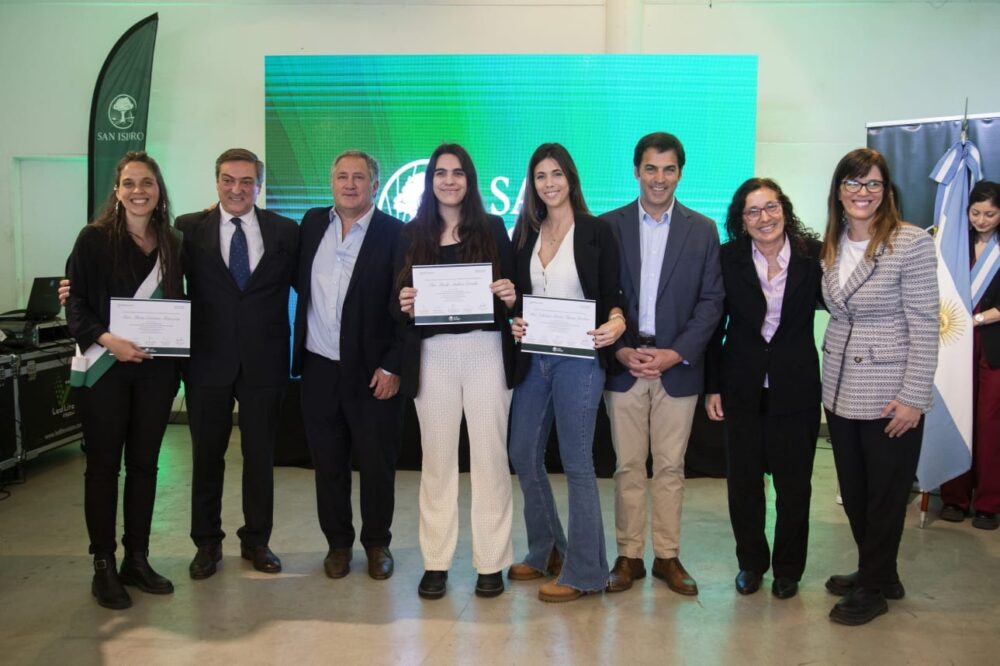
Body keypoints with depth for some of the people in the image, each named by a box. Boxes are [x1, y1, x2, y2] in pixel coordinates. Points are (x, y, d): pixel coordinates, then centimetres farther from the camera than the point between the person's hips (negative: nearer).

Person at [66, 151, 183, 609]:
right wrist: (107, 340, -21)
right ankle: (103, 567, 14)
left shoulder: (172, 243, 9)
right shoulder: (94, 238, -3)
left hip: (155, 369, 4)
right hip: (104, 367, -4)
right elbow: (76, 304, -7)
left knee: (144, 464, 9)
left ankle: (136, 561, 20)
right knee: (103, 465, 3)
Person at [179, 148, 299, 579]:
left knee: (261, 456, 11)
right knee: (207, 456, 12)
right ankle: (207, 543, 27)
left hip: (263, 361, 1)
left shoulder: (285, 231, 2)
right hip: (209, 361, 0)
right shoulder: (188, 229, 0)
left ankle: (256, 540, 27)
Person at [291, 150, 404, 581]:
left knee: (377, 464, 6)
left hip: (373, 371, -4)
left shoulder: (395, 234, -6)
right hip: (319, 368, 4)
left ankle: (377, 544, 24)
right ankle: (338, 543, 27)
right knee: (328, 463, 11)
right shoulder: (313, 223, 8)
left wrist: (393, 367, -11)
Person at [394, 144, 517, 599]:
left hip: (486, 351, -1)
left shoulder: (492, 227, 7)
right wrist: (405, 305, -14)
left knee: (489, 456, 2)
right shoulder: (413, 233, 9)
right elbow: (402, 297, 8)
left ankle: (491, 562, 12)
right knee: (437, 457, 6)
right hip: (432, 354, 1)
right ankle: (435, 562, 16)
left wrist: (510, 295, -15)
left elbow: (510, 289, 7)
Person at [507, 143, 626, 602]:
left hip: (578, 360, -5)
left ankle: (583, 571, 10)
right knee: (524, 456, 11)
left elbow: (611, 296, -3)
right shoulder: (525, 233, 11)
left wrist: (616, 322, -23)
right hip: (532, 359, 6)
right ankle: (546, 552, 30)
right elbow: (517, 295, 13)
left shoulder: (596, 232, -2)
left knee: (576, 464, -2)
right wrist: (513, 321, -7)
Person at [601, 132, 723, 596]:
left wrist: (676, 354, -10)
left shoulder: (703, 230, 5)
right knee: (628, 466, 5)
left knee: (671, 467, 7)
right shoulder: (609, 226, 4)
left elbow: (711, 302, 1)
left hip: (678, 367, 0)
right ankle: (629, 556, 16)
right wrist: (620, 350, -10)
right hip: (623, 365, 0)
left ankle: (667, 557, 18)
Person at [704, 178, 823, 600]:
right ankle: (751, 563, 29)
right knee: (743, 482, 10)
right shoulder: (728, 259, -2)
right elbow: (714, 324, 2)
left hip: (796, 387, -1)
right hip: (742, 387, 1)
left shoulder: (813, 255, -4)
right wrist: (712, 386, 0)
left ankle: (788, 569, 27)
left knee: (793, 484, 8)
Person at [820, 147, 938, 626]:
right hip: (840, 390, 6)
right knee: (852, 492, 15)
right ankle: (878, 573, 34)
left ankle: (873, 587, 24)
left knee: (885, 495, 8)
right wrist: (829, 376, 6)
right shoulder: (831, 246, 6)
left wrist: (913, 398, -16)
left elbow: (924, 328, -14)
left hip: (890, 397, -6)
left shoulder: (912, 243, -12)